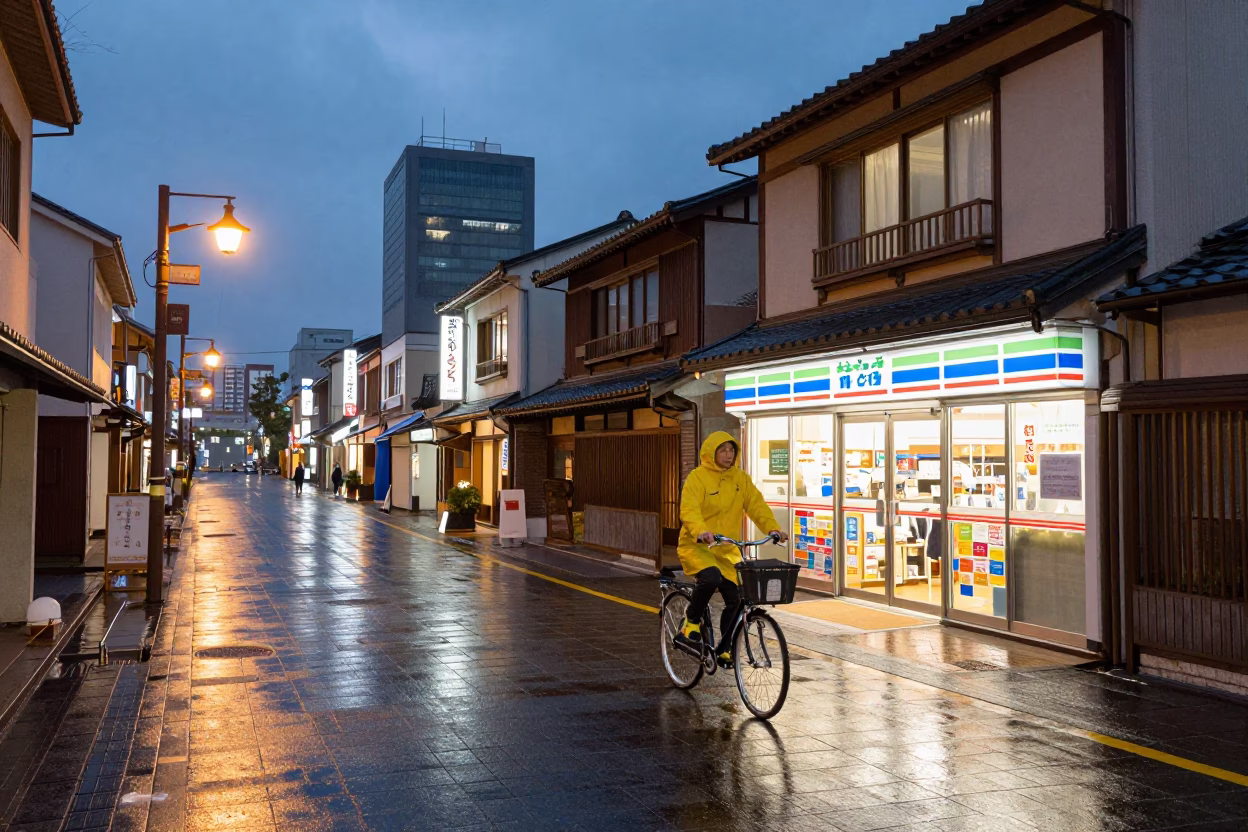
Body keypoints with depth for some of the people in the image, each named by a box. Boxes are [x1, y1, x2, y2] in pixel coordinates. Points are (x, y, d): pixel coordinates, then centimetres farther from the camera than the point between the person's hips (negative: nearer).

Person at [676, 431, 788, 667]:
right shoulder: (697, 477, -10)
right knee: (711, 577, -33)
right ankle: (691, 623, -8)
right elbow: (689, 510, -22)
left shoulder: (741, 478, 7)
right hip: (696, 546, -5)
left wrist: (773, 528, -18)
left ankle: (724, 649, 21)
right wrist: (700, 532, -42)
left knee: (736, 599, 1)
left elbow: (756, 505, -1)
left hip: (727, 550, 6)